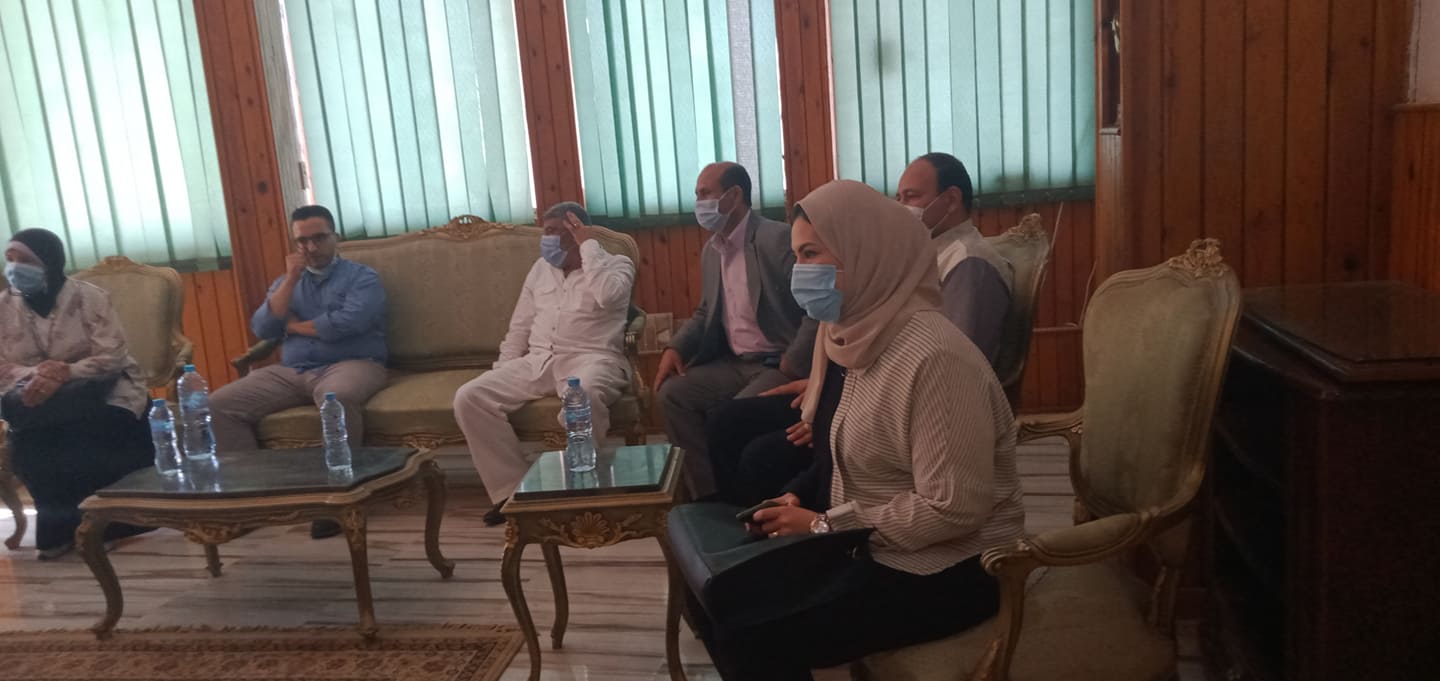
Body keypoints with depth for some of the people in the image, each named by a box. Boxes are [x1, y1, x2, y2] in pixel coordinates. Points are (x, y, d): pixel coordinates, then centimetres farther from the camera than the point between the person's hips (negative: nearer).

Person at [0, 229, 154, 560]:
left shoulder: (89, 296, -7)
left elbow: (114, 357, -15)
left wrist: (66, 373, -32)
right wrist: (32, 377, -27)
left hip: (102, 394, -3)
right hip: (43, 402, 3)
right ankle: (63, 525, -8)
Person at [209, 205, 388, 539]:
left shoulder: (362, 277, 7)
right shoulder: (285, 282, 23)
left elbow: (347, 323, -12)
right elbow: (262, 329, 6)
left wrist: (293, 325, 4)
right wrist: (291, 279, -1)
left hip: (351, 364, -5)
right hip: (291, 372, 5)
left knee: (337, 397, -41)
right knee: (219, 405, -14)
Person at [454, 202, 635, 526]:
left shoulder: (616, 264, 5)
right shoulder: (541, 269, 21)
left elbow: (607, 295, -20)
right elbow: (520, 327, 22)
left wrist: (588, 244, -10)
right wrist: (502, 372, 10)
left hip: (590, 358, -5)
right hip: (537, 360, 6)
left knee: (584, 396, -42)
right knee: (470, 397, -16)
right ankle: (514, 488, -11)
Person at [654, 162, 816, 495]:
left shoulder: (779, 238, -15)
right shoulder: (711, 249, 11)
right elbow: (705, 313, 20)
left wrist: (792, 367, -20)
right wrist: (676, 348, 2)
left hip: (778, 365, -8)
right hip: (734, 363, 8)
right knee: (673, 394, -9)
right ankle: (708, 495, -1)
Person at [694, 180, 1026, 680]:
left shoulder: (933, 357, -27)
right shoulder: (852, 333, 2)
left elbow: (953, 508, -28)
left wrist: (824, 525, -19)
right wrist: (795, 499, -5)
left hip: (943, 572, -8)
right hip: (861, 546, 8)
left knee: (748, 636, -17)